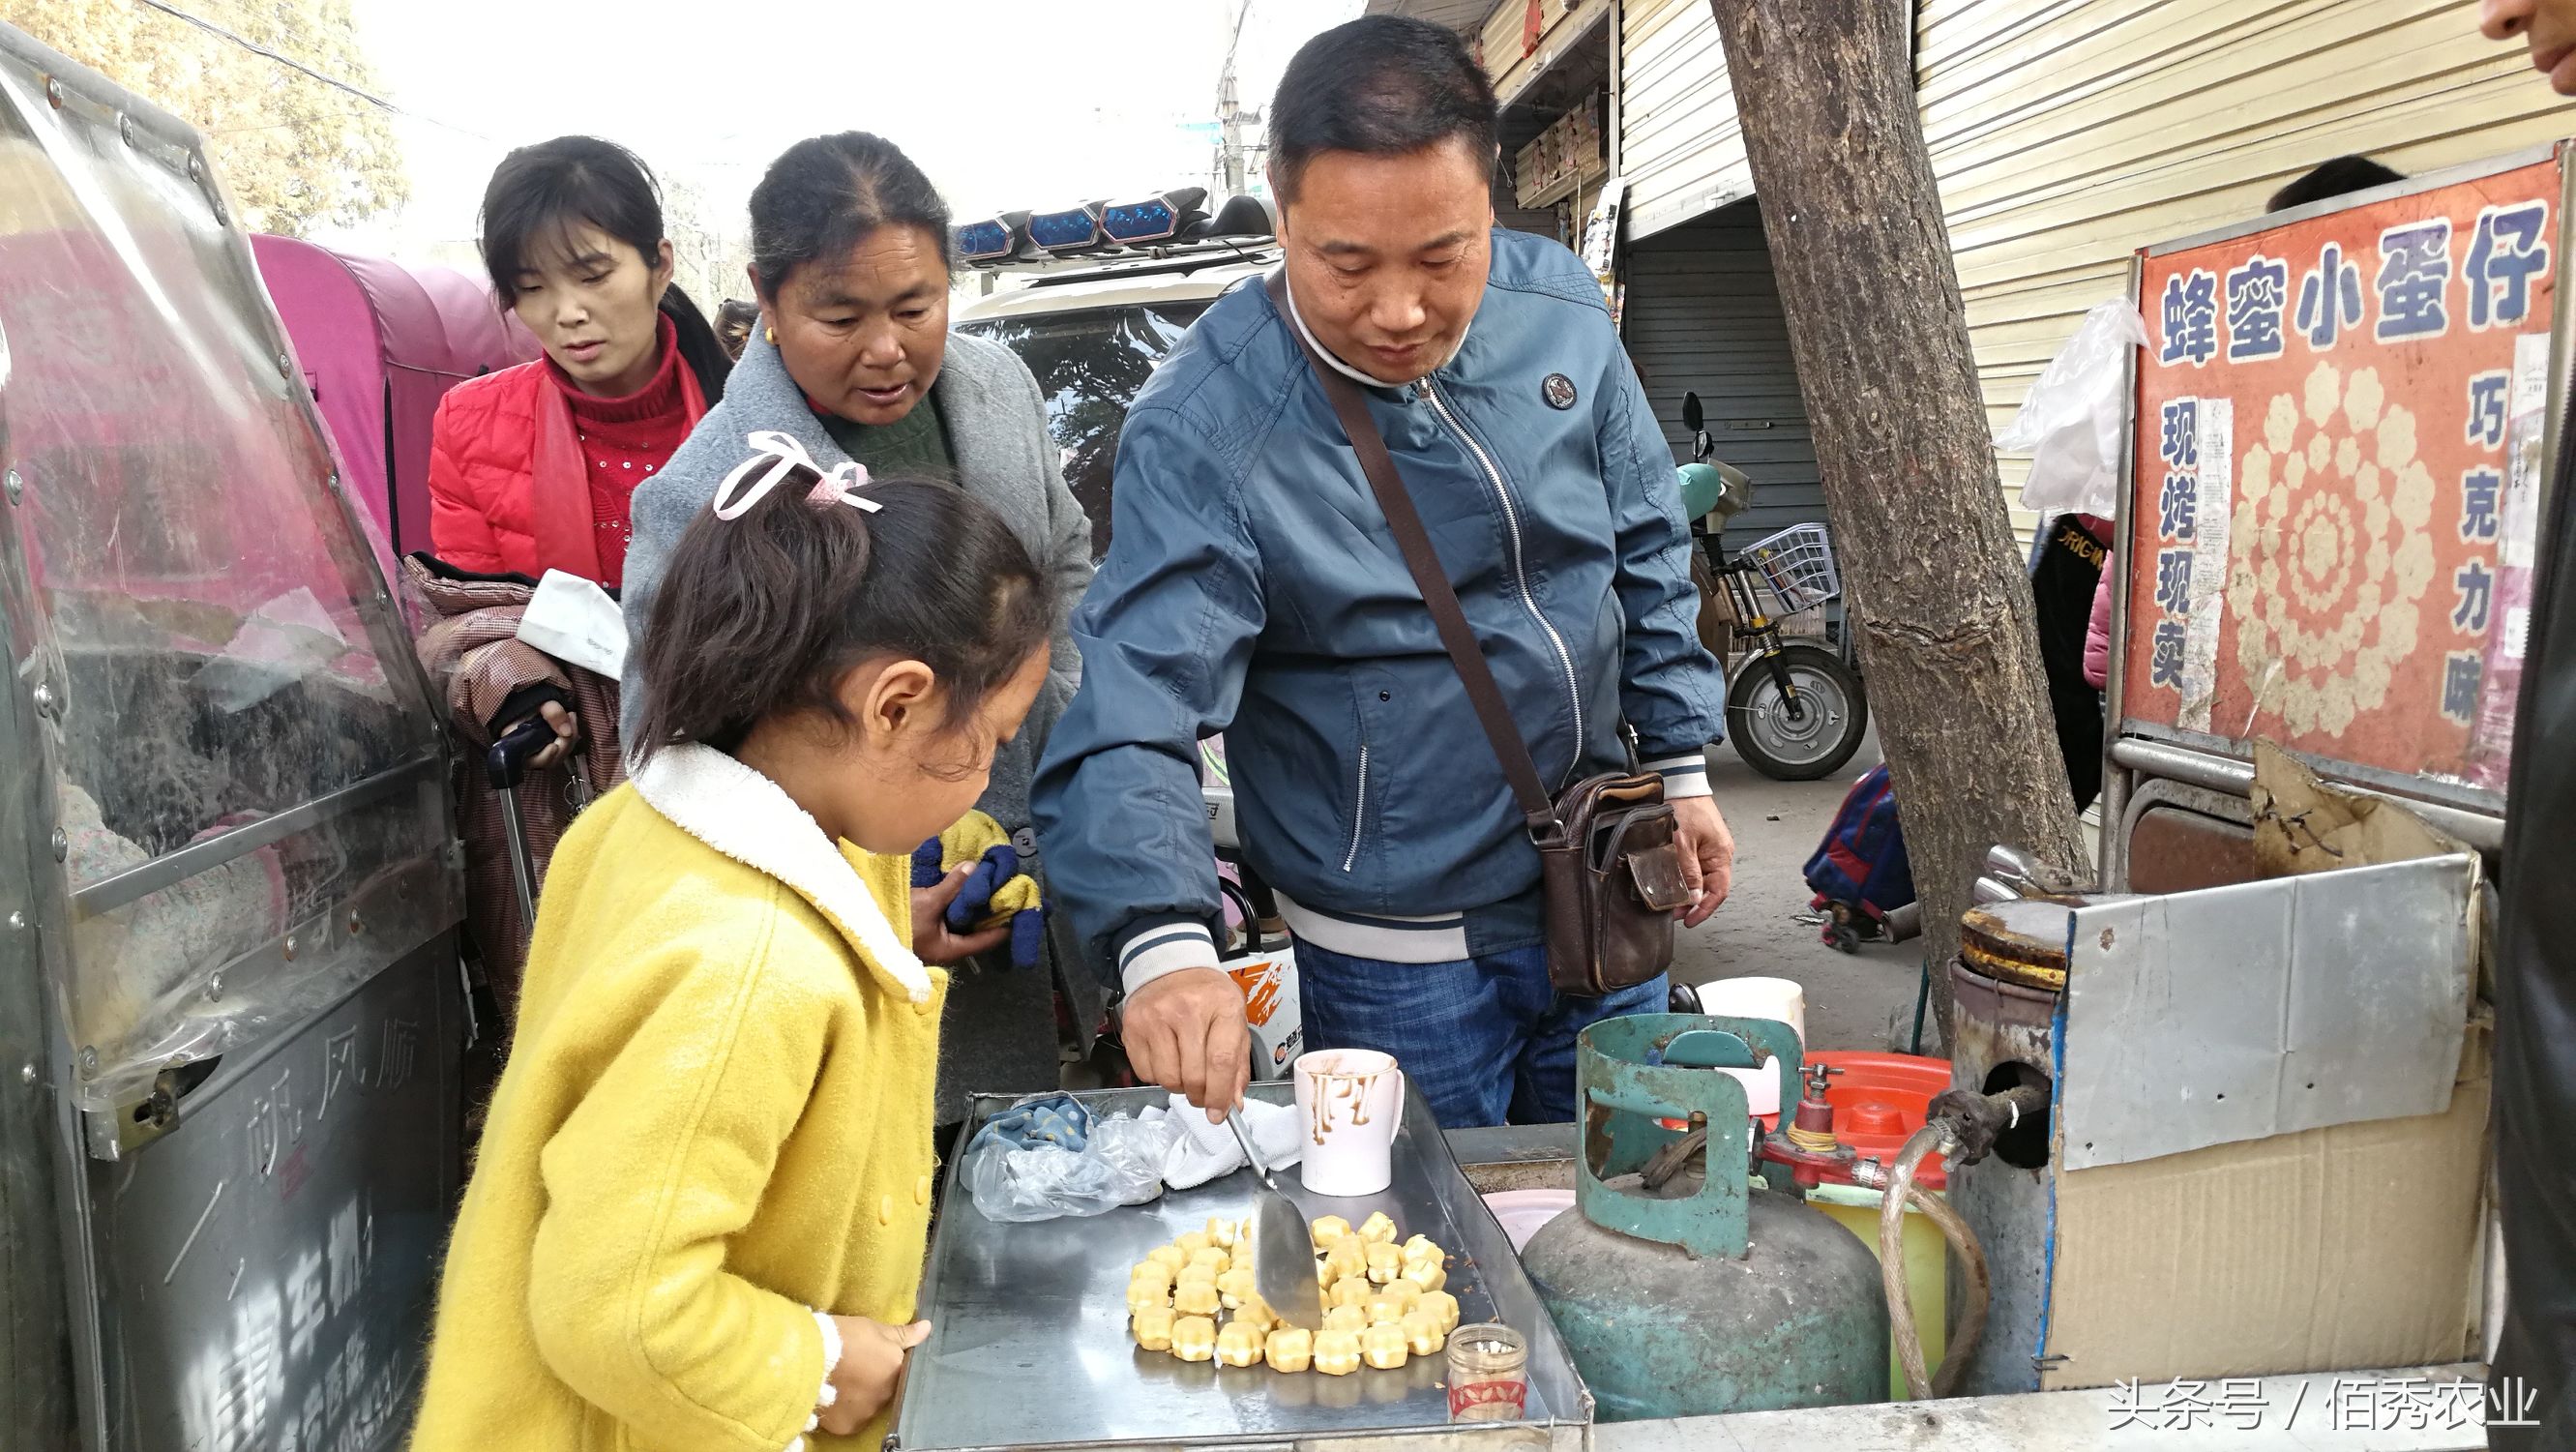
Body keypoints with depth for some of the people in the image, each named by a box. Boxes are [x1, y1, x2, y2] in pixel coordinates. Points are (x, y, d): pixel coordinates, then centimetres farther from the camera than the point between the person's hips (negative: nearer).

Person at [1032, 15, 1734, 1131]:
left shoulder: (1561, 307, -7)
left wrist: (1681, 764, 8)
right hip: (1396, 962, -5)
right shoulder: (1203, 429, -22)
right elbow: (1128, 717, -29)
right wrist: (1164, 945, -44)